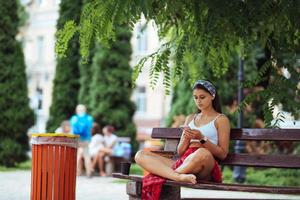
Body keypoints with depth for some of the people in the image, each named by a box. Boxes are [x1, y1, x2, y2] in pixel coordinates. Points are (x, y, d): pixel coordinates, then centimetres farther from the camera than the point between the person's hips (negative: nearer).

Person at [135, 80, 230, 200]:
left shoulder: (221, 119, 12)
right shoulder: (190, 118, 27)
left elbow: (223, 154, 3)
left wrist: (202, 139, -9)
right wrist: (186, 139, -1)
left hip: (205, 168, -5)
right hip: (183, 162, 5)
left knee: (203, 153, -44)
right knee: (140, 155, -17)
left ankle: (163, 174, -26)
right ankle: (180, 177, -39)